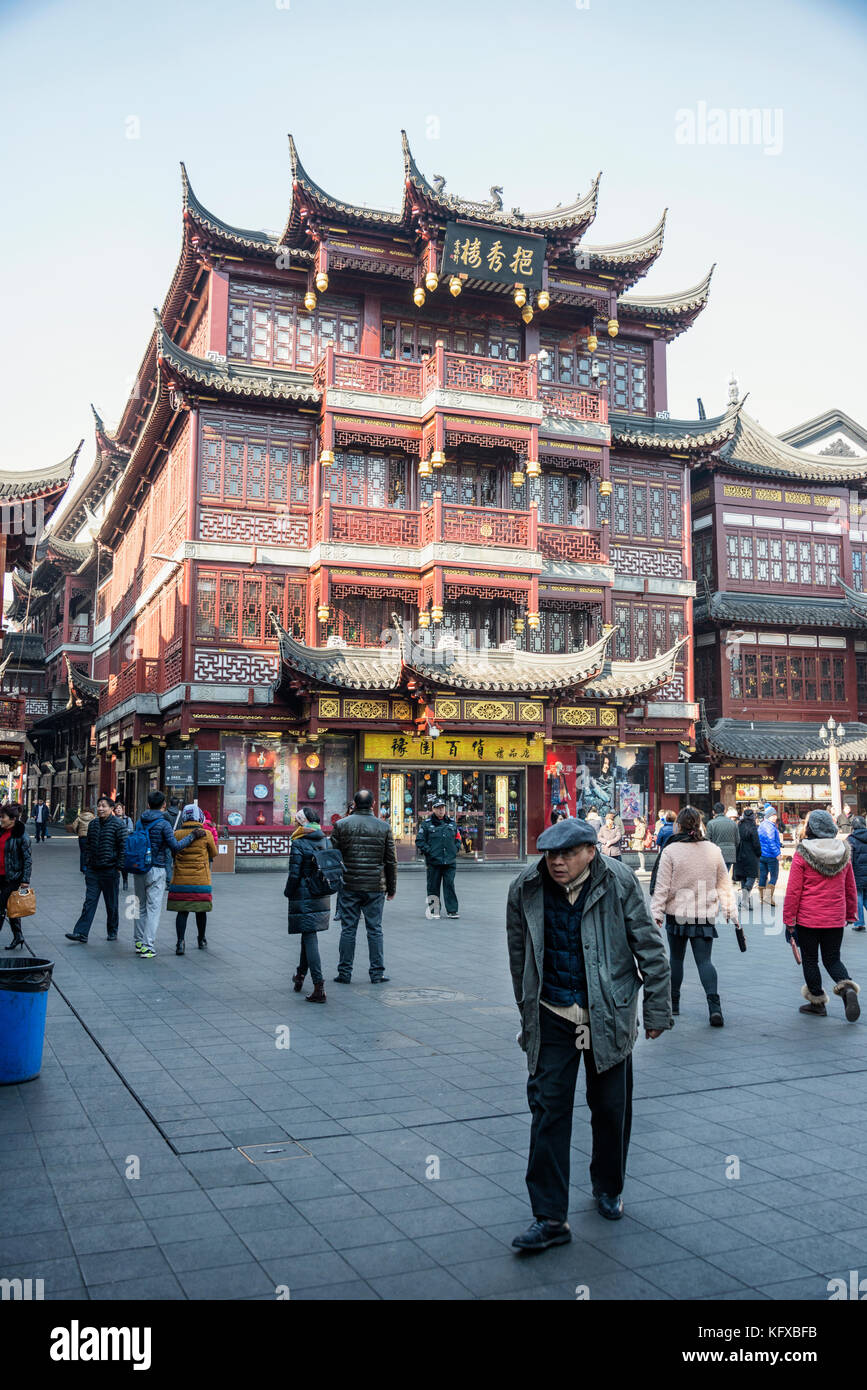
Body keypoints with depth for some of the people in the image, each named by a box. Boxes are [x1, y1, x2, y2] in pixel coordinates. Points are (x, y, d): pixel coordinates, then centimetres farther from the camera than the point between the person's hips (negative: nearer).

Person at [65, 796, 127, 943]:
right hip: (93, 870, 4)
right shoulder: (92, 824, 9)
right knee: (89, 901, 0)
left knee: (111, 904, 7)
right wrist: (87, 863, 13)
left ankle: (112, 932, 20)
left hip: (109, 870, -4)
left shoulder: (118, 824, -8)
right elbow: (89, 845, 18)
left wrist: (119, 866, -12)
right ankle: (81, 933, -3)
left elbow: (123, 847, -9)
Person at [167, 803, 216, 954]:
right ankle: (202, 940, 28)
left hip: (180, 880, 1)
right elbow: (214, 854, 7)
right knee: (200, 911, 14)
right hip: (201, 880, -1)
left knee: (182, 912, 4)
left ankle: (180, 942, -11)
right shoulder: (206, 834, -7)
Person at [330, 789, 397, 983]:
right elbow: (391, 861, 3)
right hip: (375, 887, 0)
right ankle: (377, 973, 9)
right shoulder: (384, 827, 1)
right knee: (375, 930, 7)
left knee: (348, 929, 6)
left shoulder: (341, 825, -2)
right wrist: (391, 888, 12)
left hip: (349, 886, 0)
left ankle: (344, 973, 9)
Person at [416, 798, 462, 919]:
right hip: (433, 862, -2)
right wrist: (429, 851, -9)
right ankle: (434, 911, 11)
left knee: (450, 885, -1)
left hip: (450, 861, 2)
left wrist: (455, 849, 8)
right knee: (433, 886, 3)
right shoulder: (426, 824, 1)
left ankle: (452, 910, 4)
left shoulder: (452, 823, 13)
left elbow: (458, 838, 23)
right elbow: (419, 841, 0)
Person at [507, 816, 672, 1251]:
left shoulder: (619, 883, -13)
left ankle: (608, 1189, 38)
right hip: (552, 1017, 1)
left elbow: (649, 946, -3)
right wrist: (527, 1015, 12)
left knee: (611, 1108, 13)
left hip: (609, 1015, -1)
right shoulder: (525, 890, -7)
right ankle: (549, 1217, 5)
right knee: (548, 1110, -3)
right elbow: (519, 956, 6)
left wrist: (657, 1009, -1)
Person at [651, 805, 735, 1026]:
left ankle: (673, 1002, 24)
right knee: (704, 960, 3)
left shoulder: (671, 850, -9)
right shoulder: (714, 850, 1)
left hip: (677, 914, -2)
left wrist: (656, 914, -2)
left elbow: (662, 886, -8)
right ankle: (714, 1004, -15)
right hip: (705, 916, 2)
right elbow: (724, 883, 10)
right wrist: (728, 909, 21)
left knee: (676, 958, 14)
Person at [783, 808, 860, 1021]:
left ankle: (817, 1001, 18)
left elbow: (793, 891, -10)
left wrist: (789, 920, -4)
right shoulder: (844, 853, 3)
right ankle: (847, 988, -13)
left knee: (810, 960, 12)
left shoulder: (802, 855, -11)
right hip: (835, 919, 4)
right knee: (832, 959, 13)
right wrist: (850, 914, 22)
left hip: (807, 919, -4)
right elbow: (850, 889, 12)